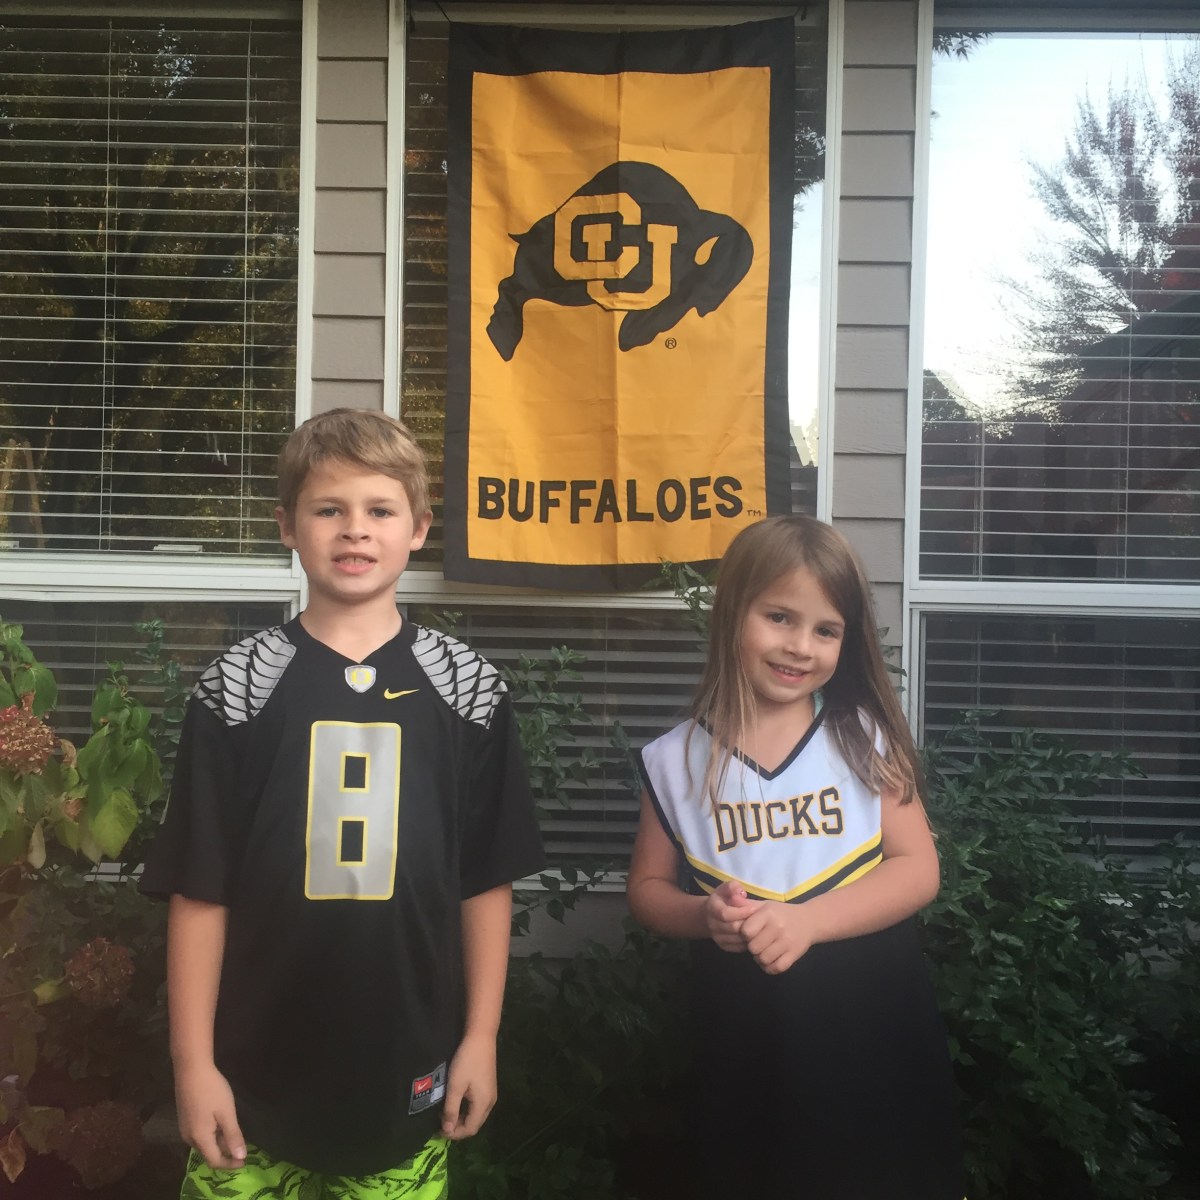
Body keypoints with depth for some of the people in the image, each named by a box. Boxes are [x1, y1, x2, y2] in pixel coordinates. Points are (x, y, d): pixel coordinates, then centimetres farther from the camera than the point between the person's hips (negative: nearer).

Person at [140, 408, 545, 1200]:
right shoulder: (238, 688, -4)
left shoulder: (466, 689, -2)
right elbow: (199, 891, -3)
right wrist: (194, 1063, -4)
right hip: (257, 1075, 0)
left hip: (410, 1074, 1)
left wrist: (481, 1037, 1)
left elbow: (487, 881, 2)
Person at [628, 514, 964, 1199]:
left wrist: (805, 920, -22)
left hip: (873, 1026, 0)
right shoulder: (676, 760, -3)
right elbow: (649, 886, 6)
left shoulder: (866, 737, -4)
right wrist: (704, 916, -16)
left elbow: (919, 869, -8)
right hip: (742, 1039, 1)